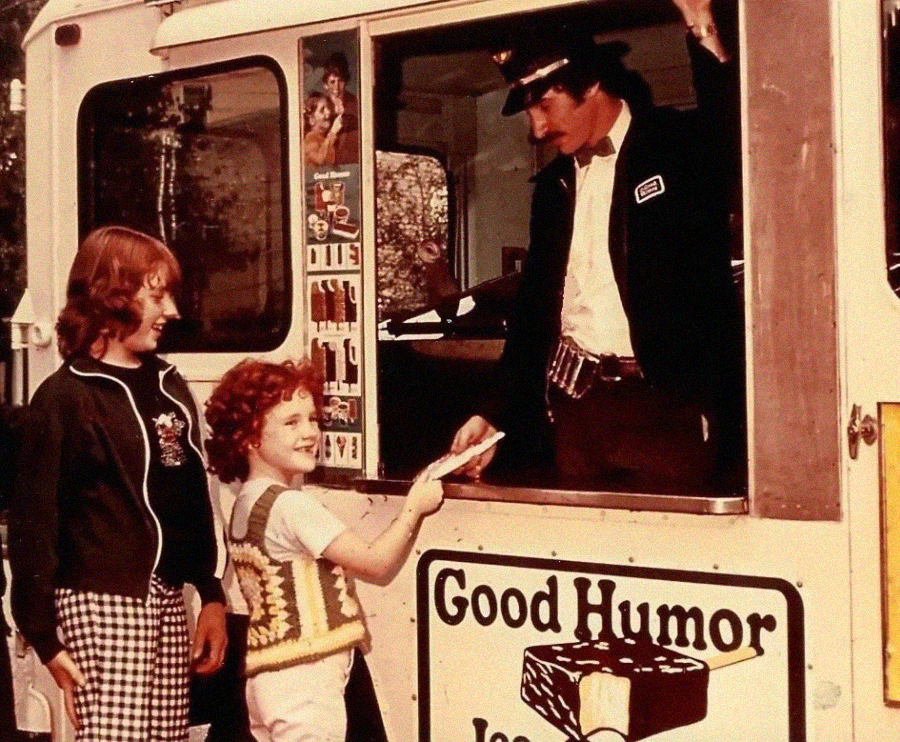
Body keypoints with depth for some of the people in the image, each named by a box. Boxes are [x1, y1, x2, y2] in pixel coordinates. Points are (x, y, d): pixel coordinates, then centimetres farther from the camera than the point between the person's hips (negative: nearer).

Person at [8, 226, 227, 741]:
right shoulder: (65, 398, -7)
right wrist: (44, 635, -10)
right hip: (100, 603, -6)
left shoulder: (171, 388, 13)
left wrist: (213, 596, 12)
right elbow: (33, 523, -8)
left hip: (167, 601, 6)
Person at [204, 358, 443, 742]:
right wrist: (414, 507, -3)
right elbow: (376, 563, -16)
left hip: (270, 675, 10)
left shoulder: (247, 503, 12)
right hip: (305, 678, -10)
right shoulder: (292, 505, -17)